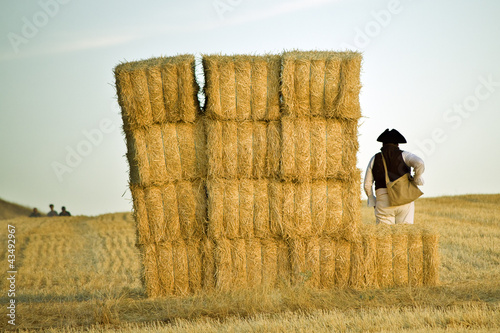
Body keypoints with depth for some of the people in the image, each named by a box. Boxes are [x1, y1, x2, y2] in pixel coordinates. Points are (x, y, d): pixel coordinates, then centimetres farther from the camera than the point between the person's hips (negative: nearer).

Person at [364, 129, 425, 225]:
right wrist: (416, 179, 3)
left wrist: (373, 202, 19)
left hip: (383, 202, 1)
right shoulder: (404, 155, 7)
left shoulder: (375, 159, 11)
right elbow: (420, 163, -13)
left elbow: (367, 185, 9)